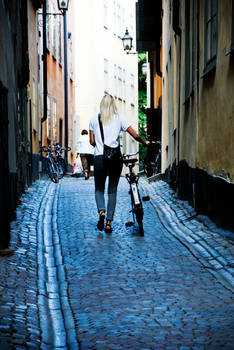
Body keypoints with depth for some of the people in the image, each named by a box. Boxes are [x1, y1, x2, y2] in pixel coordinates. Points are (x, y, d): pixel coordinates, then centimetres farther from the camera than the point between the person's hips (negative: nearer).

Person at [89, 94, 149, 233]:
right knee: (112, 190, 9)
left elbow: (92, 141, 7)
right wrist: (145, 143, 18)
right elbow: (135, 135, 0)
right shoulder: (119, 119, 3)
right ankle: (109, 222, 4)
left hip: (99, 158, 0)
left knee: (99, 188, 13)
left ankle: (101, 211, -16)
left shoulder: (94, 120, 6)